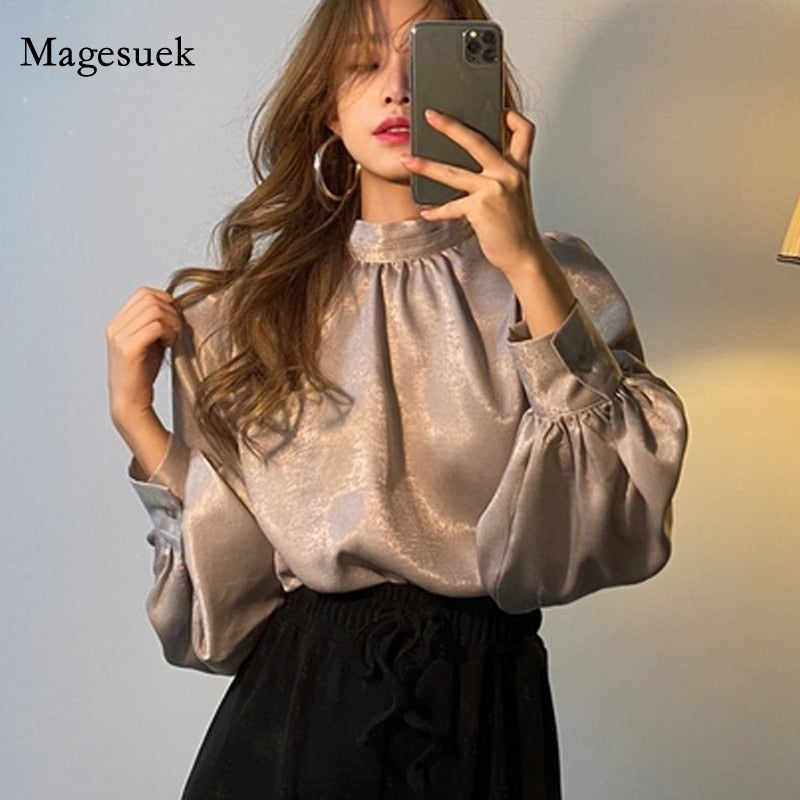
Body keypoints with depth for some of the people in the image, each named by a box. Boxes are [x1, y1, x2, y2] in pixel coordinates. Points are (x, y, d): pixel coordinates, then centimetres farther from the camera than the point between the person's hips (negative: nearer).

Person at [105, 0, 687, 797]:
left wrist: (528, 267, -20)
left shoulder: (551, 280, -1)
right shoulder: (259, 298, 3)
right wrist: (134, 416, -6)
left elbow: (623, 527, -17)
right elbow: (226, 575, 3)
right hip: (294, 699, 1)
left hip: (482, 706, -1)